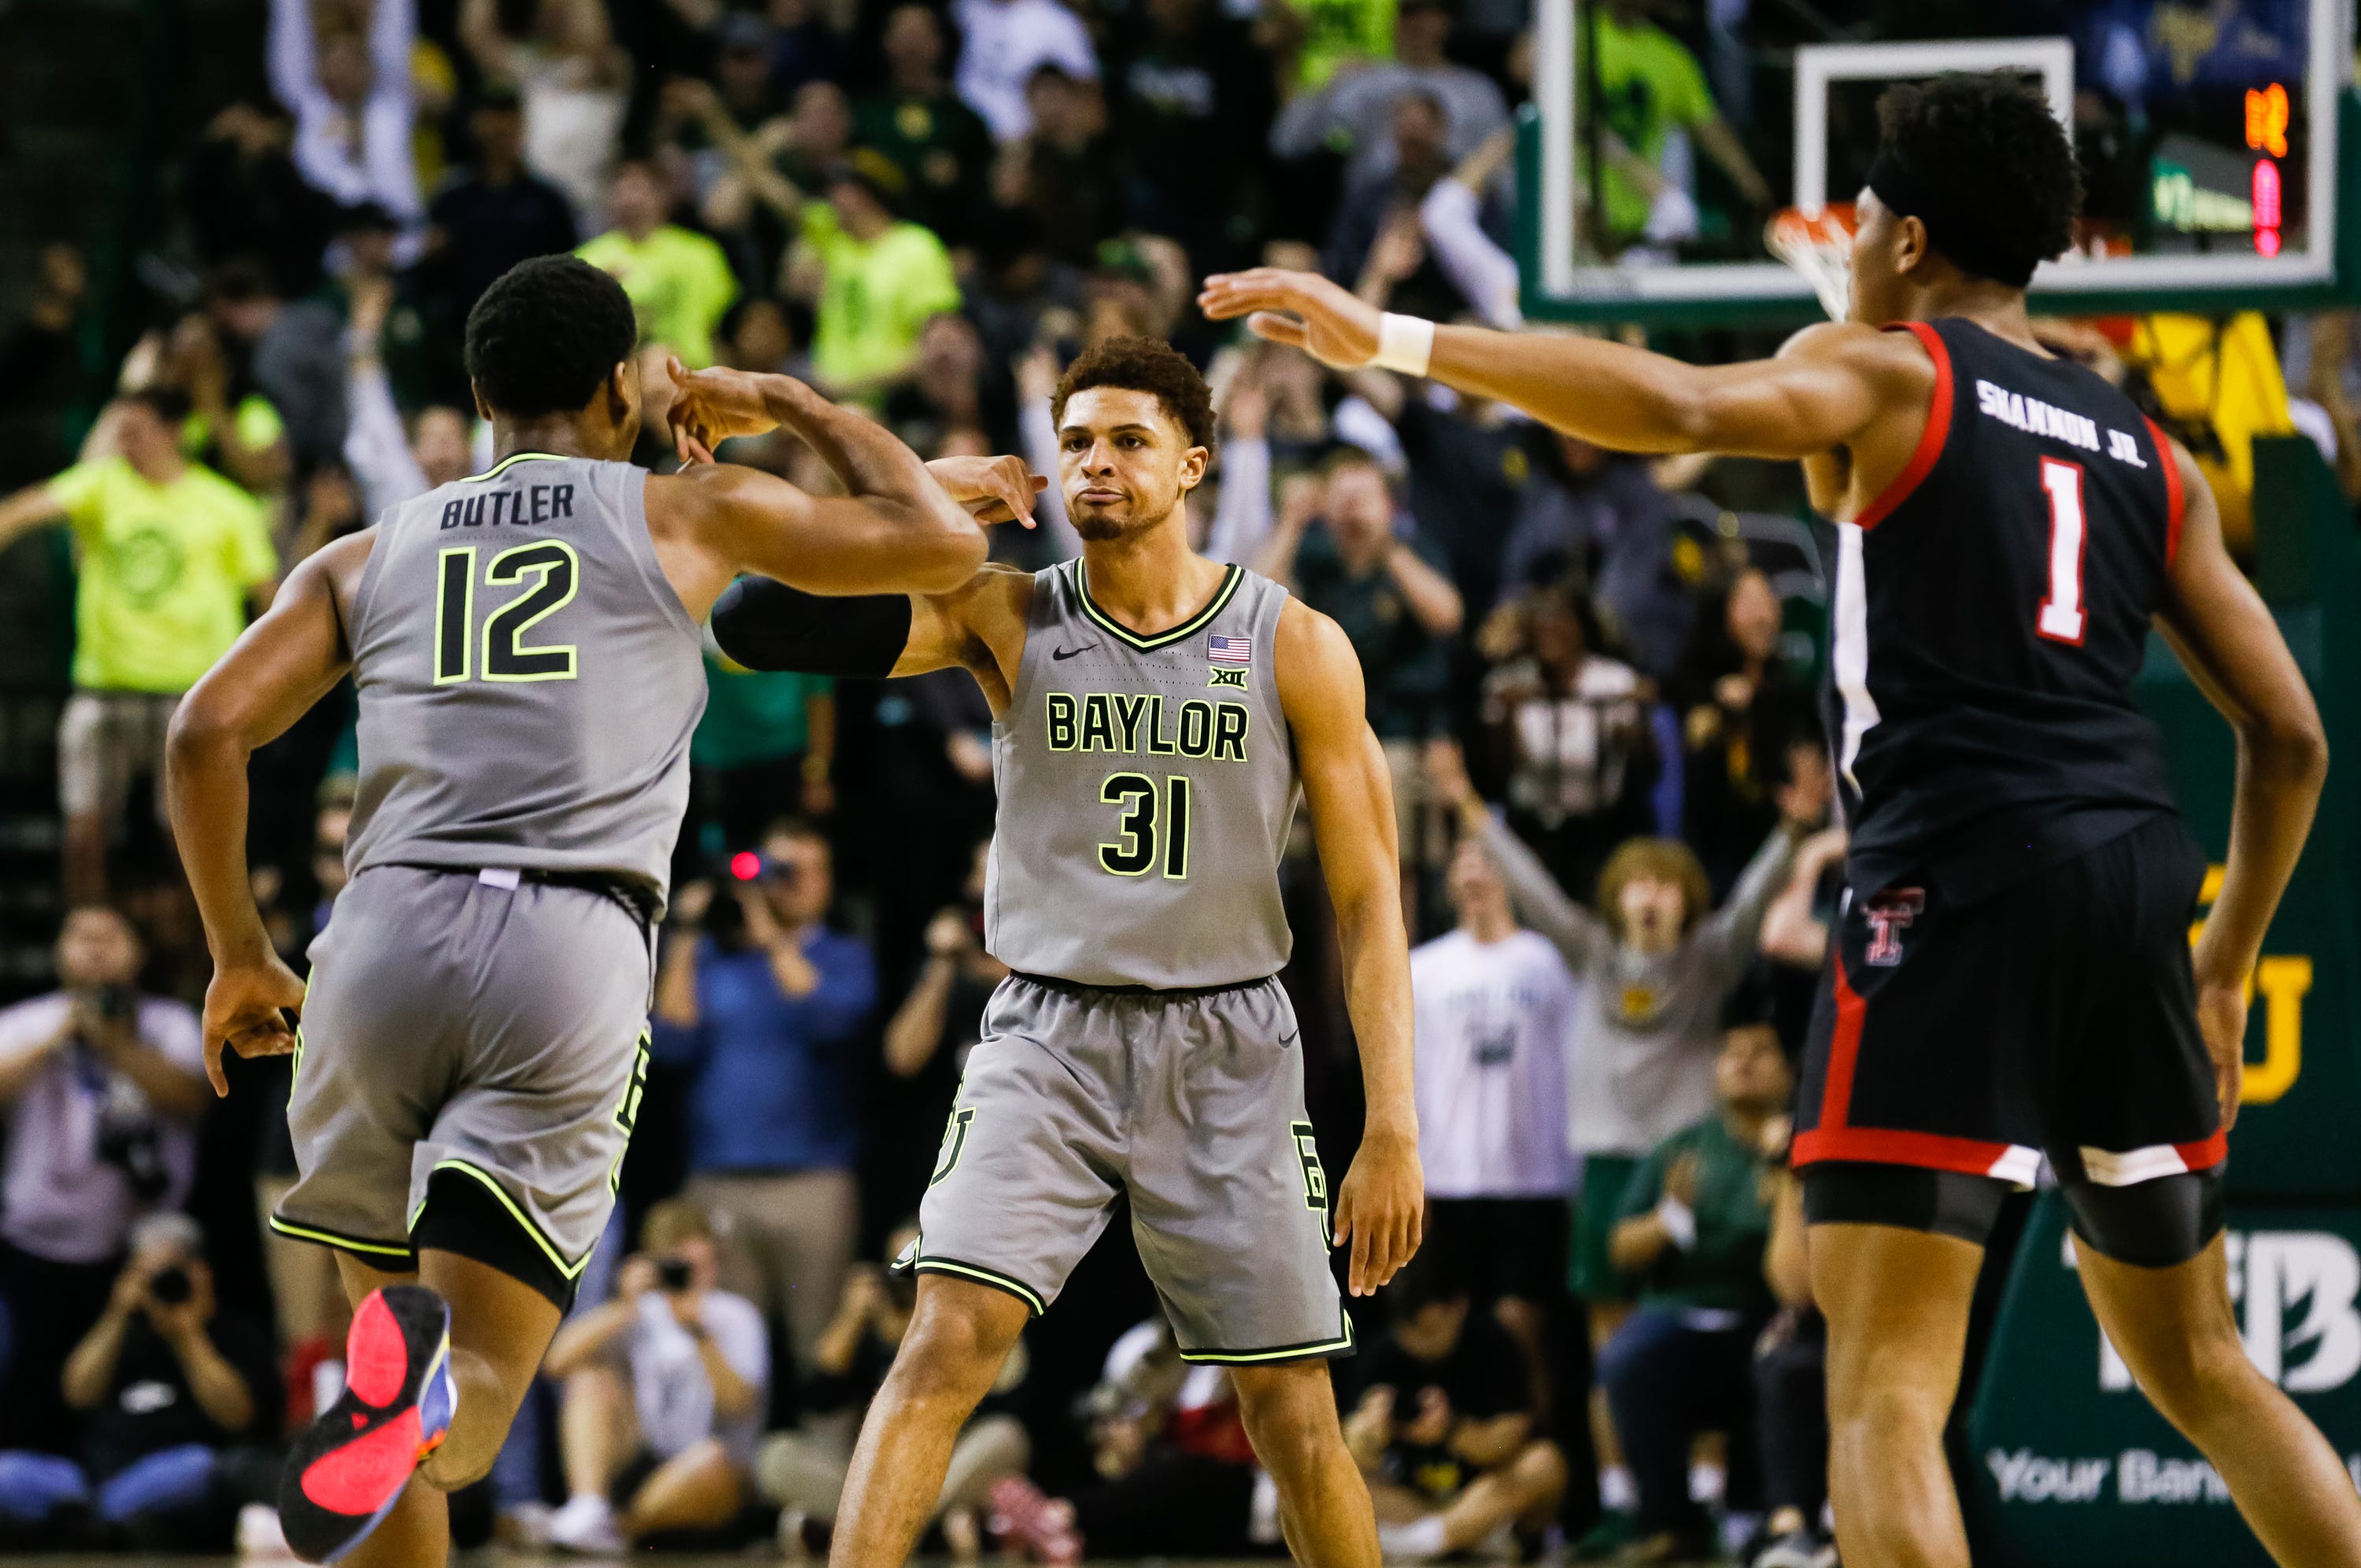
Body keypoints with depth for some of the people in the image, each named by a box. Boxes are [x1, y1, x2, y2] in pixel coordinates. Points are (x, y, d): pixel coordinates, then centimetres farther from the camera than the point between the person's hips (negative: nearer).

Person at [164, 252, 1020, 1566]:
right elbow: (944, 545, 22)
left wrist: (239, 954, 20)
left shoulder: (368, 558, 21)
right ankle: (417, 1376, -44)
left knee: (398, 1309, 20)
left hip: (386, 931, 2)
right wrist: (793, 406, 37)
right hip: (573, 955, -2)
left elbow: (211, 729, 9)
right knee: (466, 1406, -7)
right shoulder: (690, 516, 16)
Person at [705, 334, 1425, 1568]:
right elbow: (773, 623, -11)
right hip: (1049, 1037, 0)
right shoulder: (1005, 620, 0)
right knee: (946, 1341, -18)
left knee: (1293, 1408, 3)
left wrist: (1393, 1129, -8)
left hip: (1228, 1048, 0)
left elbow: (1367, 899, -2)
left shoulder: (1295, 648, -2)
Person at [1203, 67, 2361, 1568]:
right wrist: (2226, 973, 29)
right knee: (2196, 1364, 20)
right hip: (2138, 877, 6)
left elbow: (1680, 406, -16)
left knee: (1885, 1386, -8)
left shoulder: (1885, 372, 5)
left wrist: (1392, 340, -14)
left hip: (1958, 874, -6)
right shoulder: (2152, 458, 21)